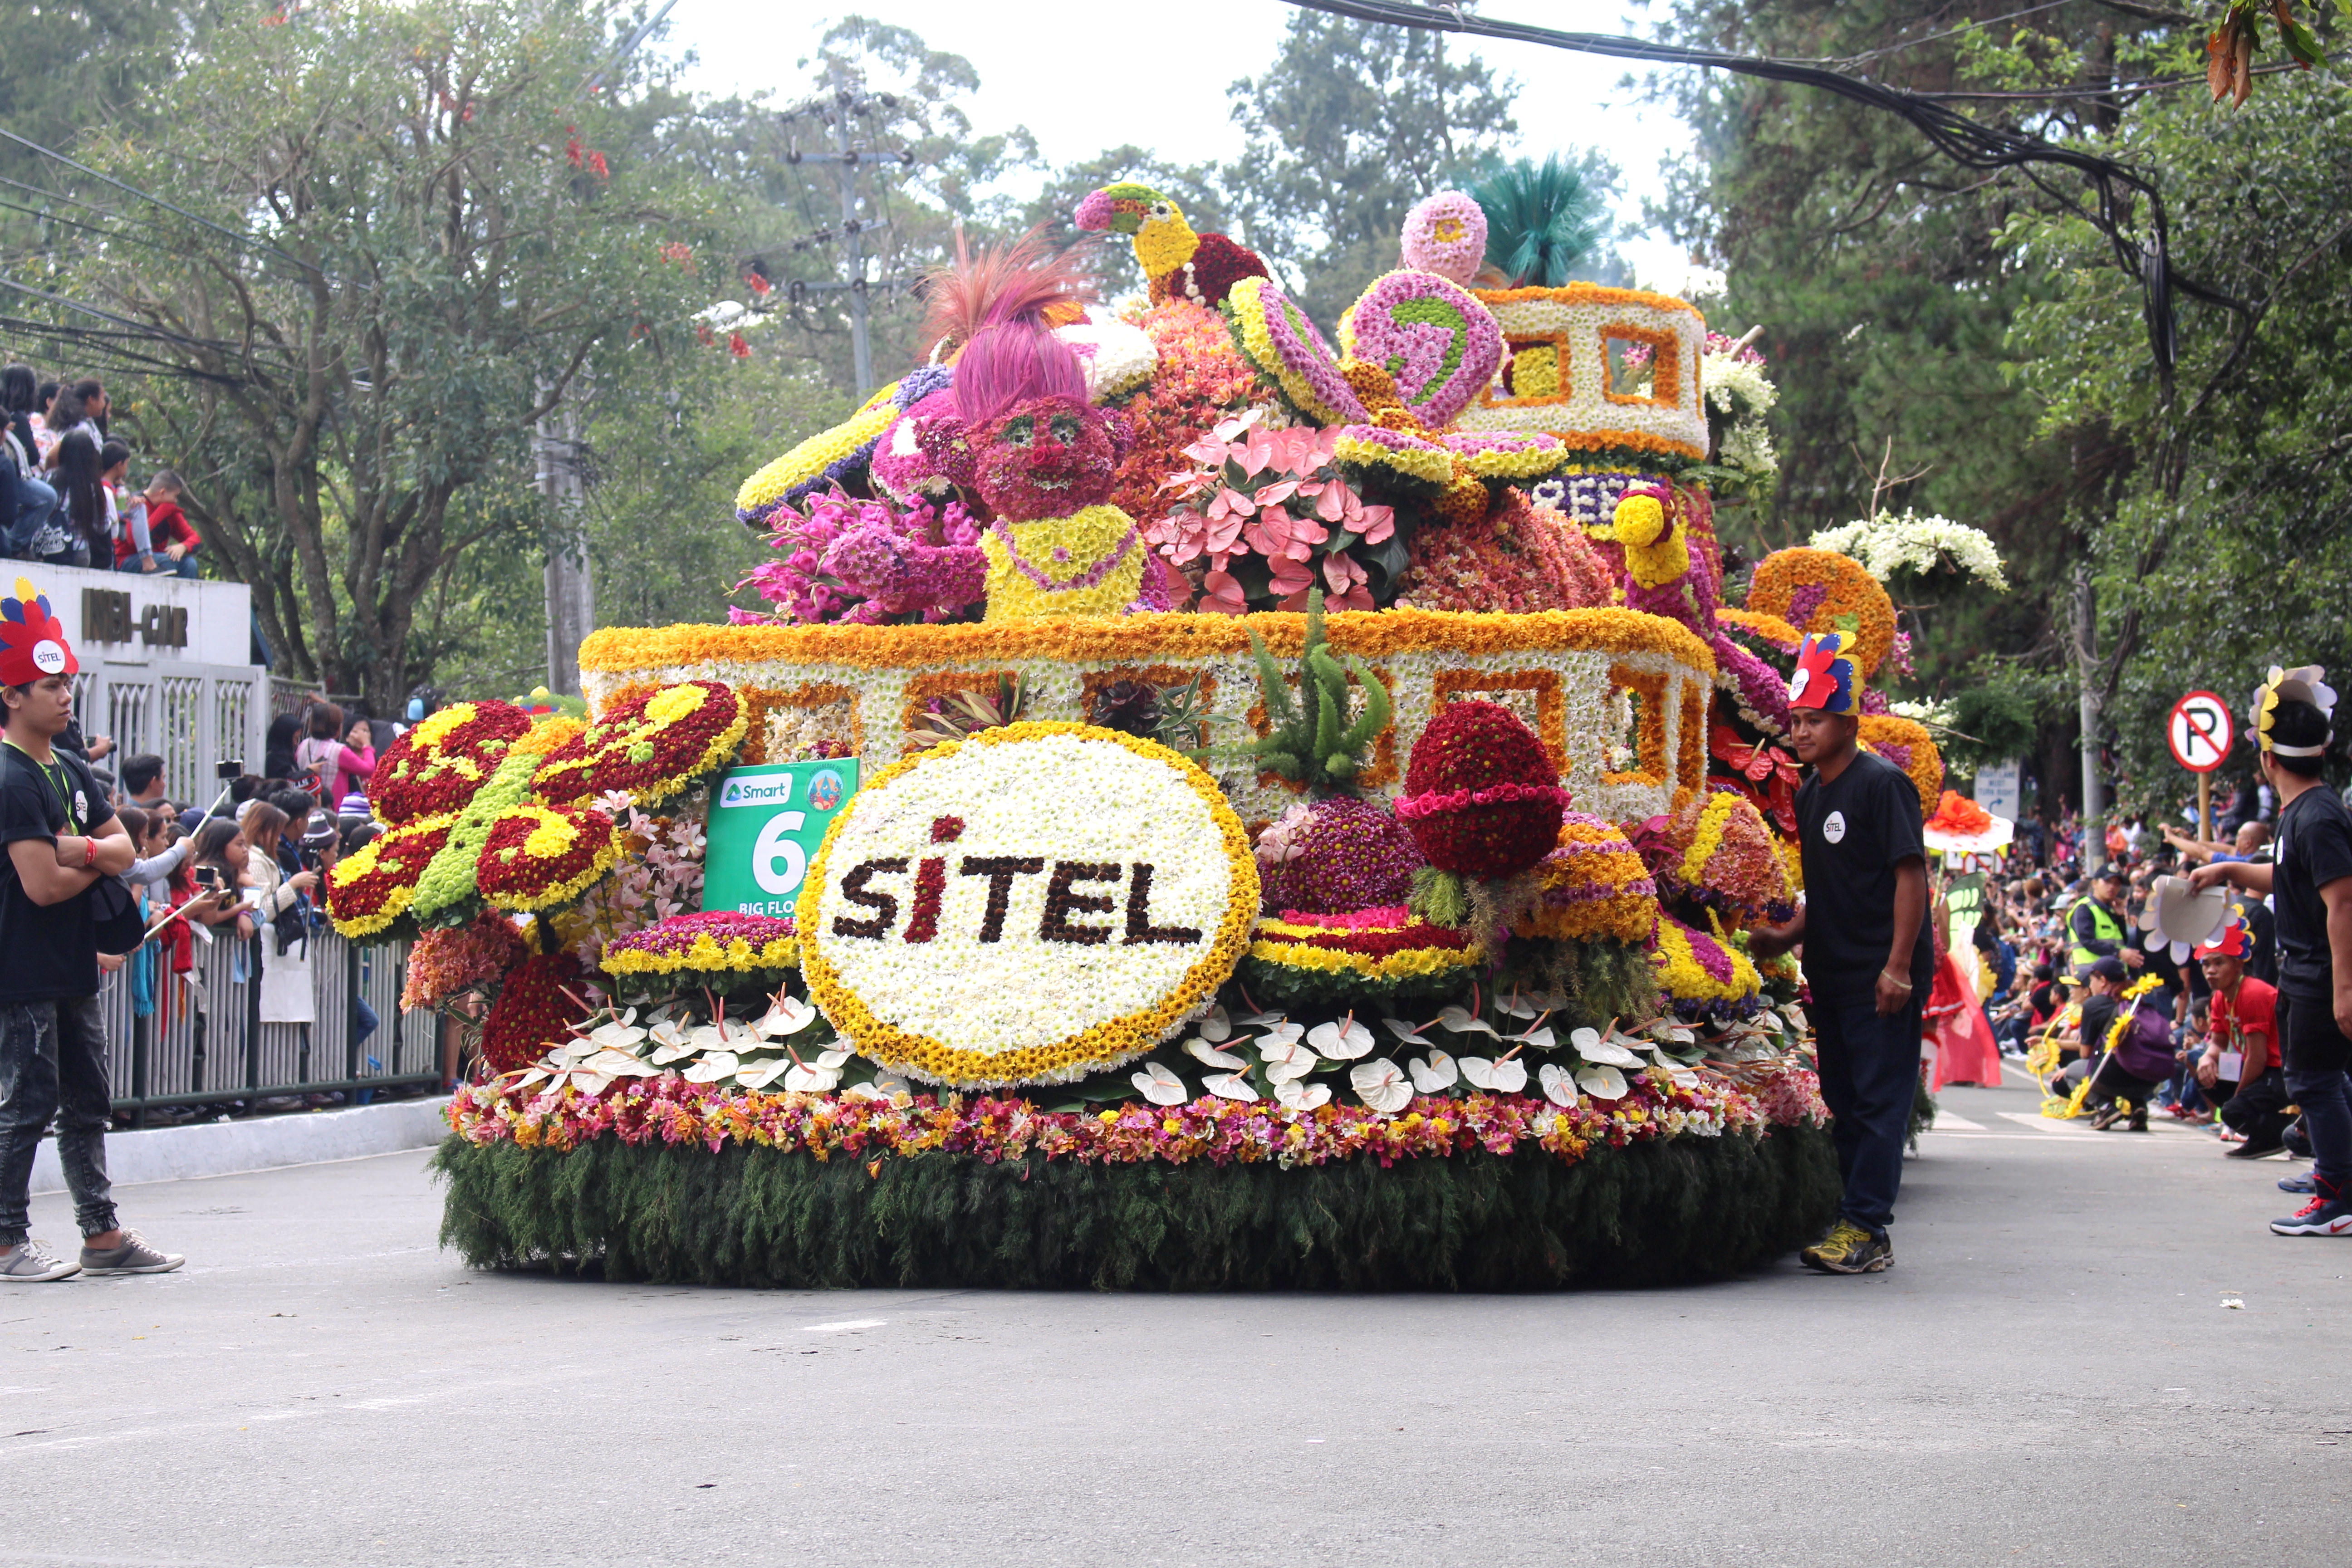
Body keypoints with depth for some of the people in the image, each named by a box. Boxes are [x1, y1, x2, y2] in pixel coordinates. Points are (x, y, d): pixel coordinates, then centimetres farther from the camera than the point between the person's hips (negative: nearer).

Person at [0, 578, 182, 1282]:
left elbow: (124, 851, 9)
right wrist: (96, 864, -2)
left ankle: (102, 1234, 17)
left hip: (73, 968, 9)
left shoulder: (72, 772, 13)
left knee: (87, 1103, 11)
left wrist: (81, 849, -12)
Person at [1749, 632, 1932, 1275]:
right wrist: (1787, 936, 6)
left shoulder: (1881, 783, -10)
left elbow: (1911, 874, -15)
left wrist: (1898, 966, -20)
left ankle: (1866, 1229, -7)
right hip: (1831, 975, 9)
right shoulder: (1808, 795, 14)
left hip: (1882, 979, -9)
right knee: (1843, 1101, 11)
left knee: (1879, 1102, -6)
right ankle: (1851, 1223, 16)